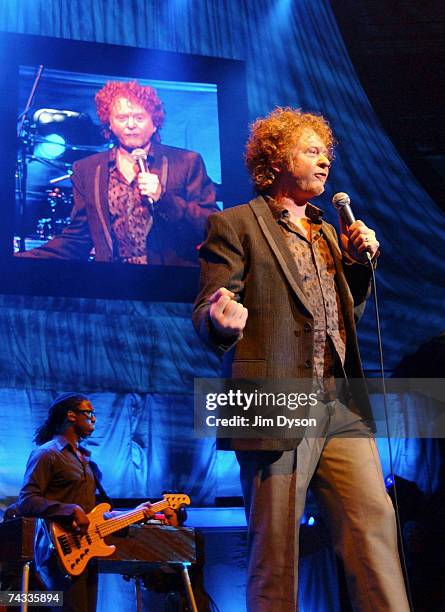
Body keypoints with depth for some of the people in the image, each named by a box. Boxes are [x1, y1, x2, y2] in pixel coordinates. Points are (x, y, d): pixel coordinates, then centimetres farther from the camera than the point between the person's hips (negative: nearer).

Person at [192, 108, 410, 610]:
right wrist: (223, 319, -28)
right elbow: (205, 313, -4)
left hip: (342, 408, 6)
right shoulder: (234, 225, 3)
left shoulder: (328, 233, 24)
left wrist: (357, 261, 10)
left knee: (375, 526, -3)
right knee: (275, 552, -2)